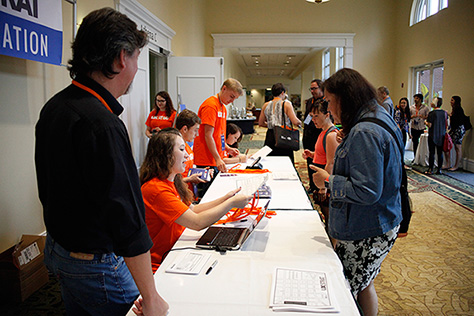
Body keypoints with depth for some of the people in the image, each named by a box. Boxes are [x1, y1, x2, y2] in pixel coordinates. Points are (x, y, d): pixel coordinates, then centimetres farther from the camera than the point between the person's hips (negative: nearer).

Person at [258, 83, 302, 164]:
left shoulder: (266, 105, 6)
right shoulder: (286, 104, -7)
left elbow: (260, 123, 13)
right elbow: (295, 122, -12)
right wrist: (300, 122, 9)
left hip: (270, 137, 5)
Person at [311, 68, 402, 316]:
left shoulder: (364, 133, -24)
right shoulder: (380, 119, 10)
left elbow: (367, 192, -27)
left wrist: (329, 180, -15)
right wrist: (346, 145, 13)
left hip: (365, 235, -10)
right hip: (379, 225, 10)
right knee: (363, 285, 24)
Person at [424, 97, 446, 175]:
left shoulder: (432, 113, -13)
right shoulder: (444, 112, 3)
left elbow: (429, 125, -14)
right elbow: (446, 124, 8)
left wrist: (425, 122, 5)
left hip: (433, 136, -4)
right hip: (442, 136, 5)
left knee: (432, 153, 1)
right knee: (440, 153, 8)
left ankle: (430, 170, 3)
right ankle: (439, 170, 12)